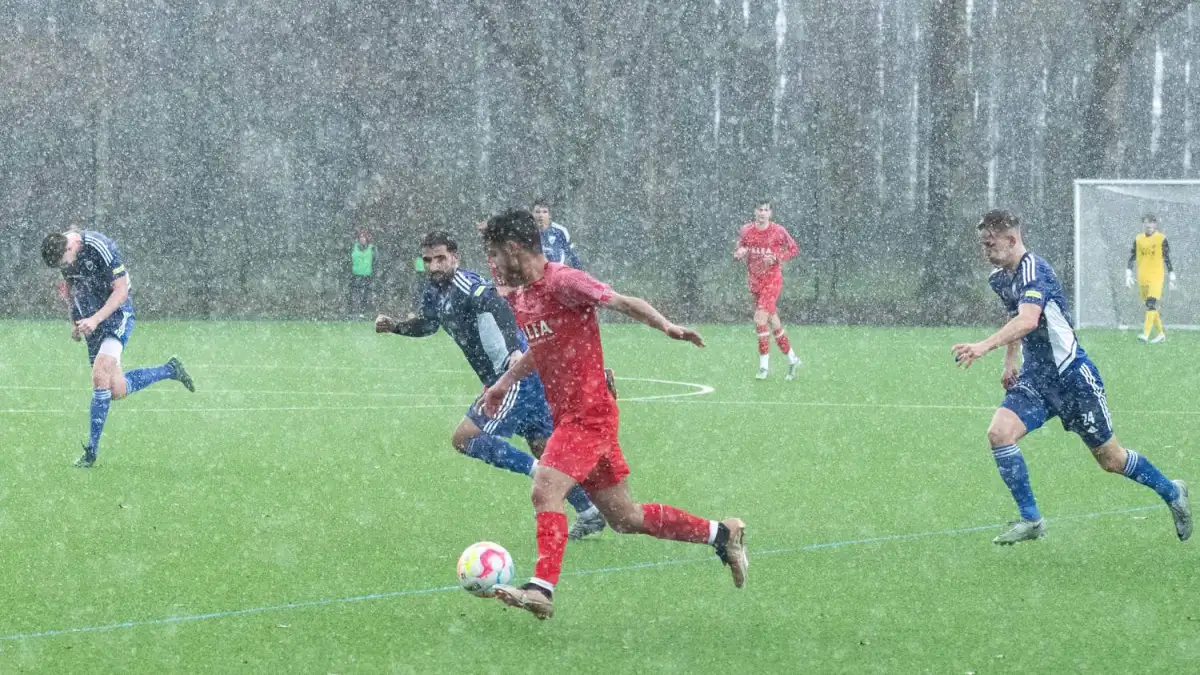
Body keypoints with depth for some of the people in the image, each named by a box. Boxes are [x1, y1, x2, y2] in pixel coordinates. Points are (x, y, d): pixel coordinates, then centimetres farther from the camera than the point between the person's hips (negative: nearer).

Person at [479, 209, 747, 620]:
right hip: (566, 416, 9)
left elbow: (624, 302, -19)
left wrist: (667, 327, -33)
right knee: (624, 518, 11)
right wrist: (505, 382, 36)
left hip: (588, 413, -9)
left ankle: (541, 589, -27)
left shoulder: (562, 282, -13)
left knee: (545, 491, -23)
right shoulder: (519, 300, 14)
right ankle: (722, 534, 23)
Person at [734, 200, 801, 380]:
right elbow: (738, 253, 11)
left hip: (772, 280, -5)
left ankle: (764, 365, -11)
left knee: (760, 319, -17)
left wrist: (777, 258, -15)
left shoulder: (778, 231, -8)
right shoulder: (746, 231, 2)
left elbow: (794, 249, 2)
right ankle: (792, 359, 25)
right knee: (773, 322, 10)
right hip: (755, 282, 5)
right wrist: (739, 253, -14)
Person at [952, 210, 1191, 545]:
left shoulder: (1033, 269, -21)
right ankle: (1030, 520, -8)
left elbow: (1027, 320, -39)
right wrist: (1009, 362, 19)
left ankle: (1171, 492, 30)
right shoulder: (999, 278, 6)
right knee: (999, 432, -17)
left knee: (1110, 459, 4)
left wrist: (984, 346, -50)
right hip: (1034, 378, 8)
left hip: (1071, 375, -7)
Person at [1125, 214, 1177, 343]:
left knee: (1151, 303, -18)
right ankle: (1161, 333, 21)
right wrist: (1128, 275, 3)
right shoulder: (1138, 239, 10)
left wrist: (1171, 278, 1)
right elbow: (1132, 258, 11)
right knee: (1150, 306, 9)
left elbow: (1167, 259, 2)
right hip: (1142, 278, 5)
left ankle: (1146, 334, -25)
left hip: (1156, 277, -5)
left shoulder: (1161, 239, 0)